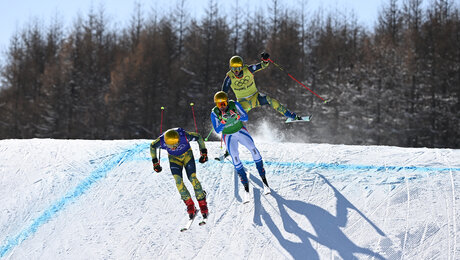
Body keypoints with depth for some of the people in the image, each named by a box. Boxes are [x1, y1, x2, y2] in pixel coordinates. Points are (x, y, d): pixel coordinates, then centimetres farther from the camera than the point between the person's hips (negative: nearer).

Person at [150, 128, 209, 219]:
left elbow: (198, 137, -16)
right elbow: (152, 146, -8)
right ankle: (189, 204, -10)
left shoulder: (184, 136, -36)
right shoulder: (161, 141, -32)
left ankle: (202, 202, -4)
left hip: (187, 155, -1)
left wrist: (204, 152, -15)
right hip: (174, 158, 1)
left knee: (192, 178, -18)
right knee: (178, 180, -20)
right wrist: (155, 162, -6)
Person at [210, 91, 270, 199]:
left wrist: (237, 117, -38)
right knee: (234, 157, -20)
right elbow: (217, 130, -20)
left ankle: (264, 180, -12)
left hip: (240, 130, 1)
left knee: (253, 148, -19)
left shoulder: (234, 104, -17)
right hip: (229, 136, -1)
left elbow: (246, 118, -17)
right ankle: (246, 187, -16)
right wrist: (223, 121, -38)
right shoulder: (214, 113, -17)